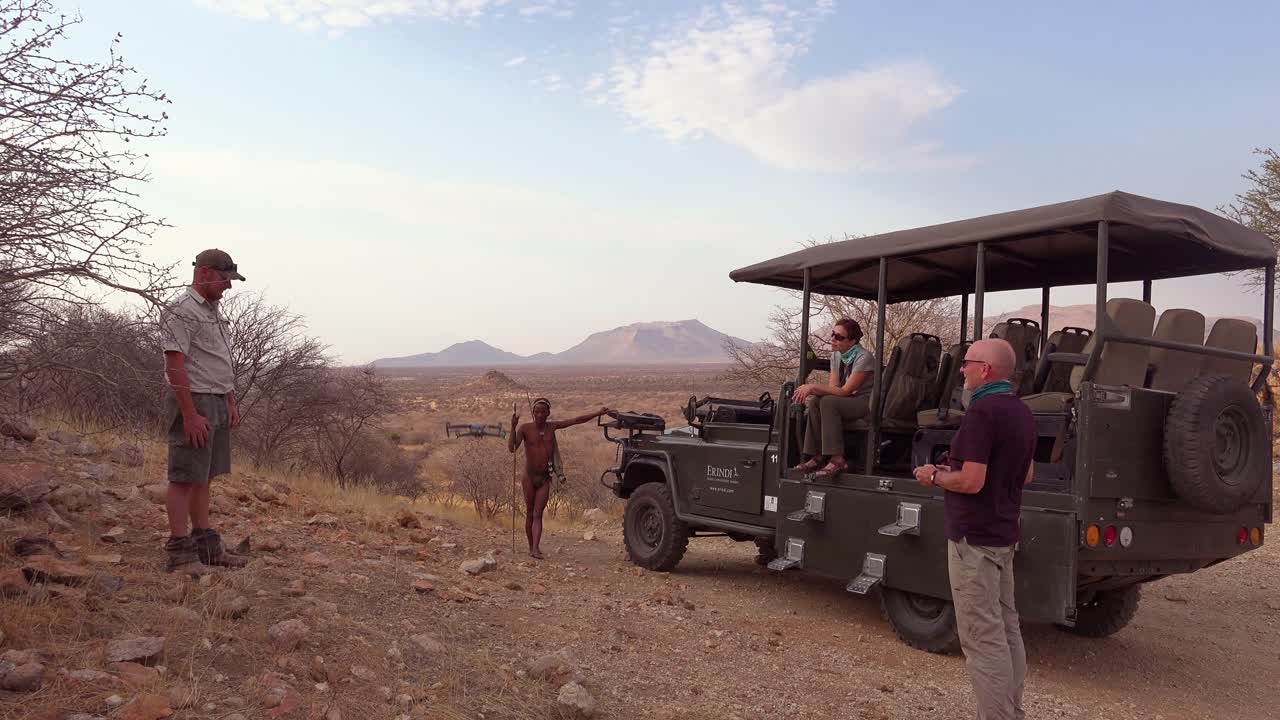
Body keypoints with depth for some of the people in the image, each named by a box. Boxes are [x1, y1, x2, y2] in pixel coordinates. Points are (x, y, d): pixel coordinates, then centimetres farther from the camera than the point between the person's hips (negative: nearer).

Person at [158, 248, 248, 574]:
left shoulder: (214, 310, 17)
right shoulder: (181, 311, -13)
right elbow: (175, 366, -19)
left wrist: (231, 402, 18)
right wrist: (191, 415, -22)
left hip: (217, 404, 9)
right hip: (193, 402, -9)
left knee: (204, 477, 12)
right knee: (184, 478, -6)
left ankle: (205, 545, 18)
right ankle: (180, 553, -2)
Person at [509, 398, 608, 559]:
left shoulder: (552, 426, 3)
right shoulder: (525, 428, -7)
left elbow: (577, 420, 6)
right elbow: (512, 448, -19)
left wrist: (598, 413, 5)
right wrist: (513, 427, -31)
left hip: (545, 478, 1)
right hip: (529, 476, -1)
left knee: (538, 514, -6)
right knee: (529, 514, 7)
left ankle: (536, 548, -16)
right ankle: (531, 547, 18)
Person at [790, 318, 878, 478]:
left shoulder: (864, 357, -20)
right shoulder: (837, 355, 6)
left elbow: (845, 391, -24)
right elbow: (833, 387, -1)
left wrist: (813, 387, -28)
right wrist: (810, 390, -21)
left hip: (868, 403, -8)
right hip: (849, 401, 8)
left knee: (828, 402, -30)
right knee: (815, 401, -17)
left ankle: (837, 459, -29)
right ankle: (817, 457, -16)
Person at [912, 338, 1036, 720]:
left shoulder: (982, 411, -20)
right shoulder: (1022, 412, 10)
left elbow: (971, 482, -25)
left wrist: (935, 476, -7)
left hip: (974, 537, -10)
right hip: (1003, 533, 10)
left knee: (982, 636, -4)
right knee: (1005, 628, 16)